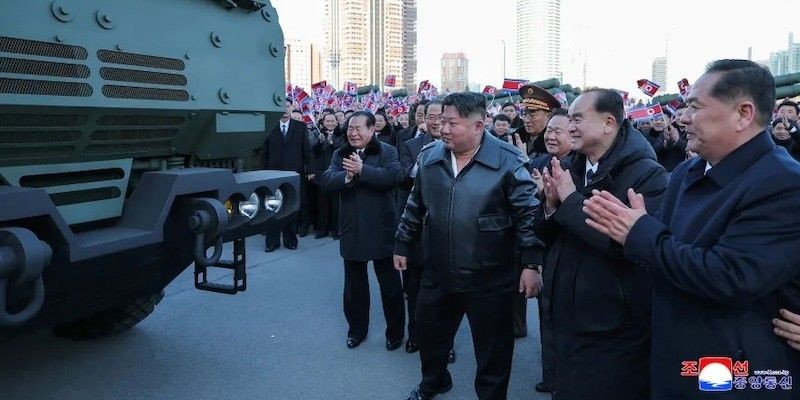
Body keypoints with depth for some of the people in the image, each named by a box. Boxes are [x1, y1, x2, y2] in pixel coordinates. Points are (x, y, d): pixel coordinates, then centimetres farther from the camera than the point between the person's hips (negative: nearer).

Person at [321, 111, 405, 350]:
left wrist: (362, 170, -29)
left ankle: (395, 331, 25)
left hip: (380, 229, -4)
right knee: (354, 284, 17)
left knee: (390, 284, 8)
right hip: (351, 230, 4)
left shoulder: (387, 152, -5)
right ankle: (357, 328, 34)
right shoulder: (340, 154, 6)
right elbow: (327, 181, -9)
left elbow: (391, 177, -23)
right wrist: (346, 176, -27)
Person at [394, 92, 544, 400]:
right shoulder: (429, 157, 1)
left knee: (492, 349, 11)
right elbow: (415, 207, 12)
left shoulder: (507, 161, -14)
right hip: (437, 274, 5)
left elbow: (528, 213, -11)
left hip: (490, 279, -4)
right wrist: (402, 245, 15)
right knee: (429, 334, 23)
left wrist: (531, 263, -13)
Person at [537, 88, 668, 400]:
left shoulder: (647, 175, -16)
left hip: (615, 333, -7)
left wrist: (571, 200, -22)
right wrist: (551, 204, -10)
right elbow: (547, 234, 11)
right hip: (567, 321, 7)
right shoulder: (571, 169, 7)